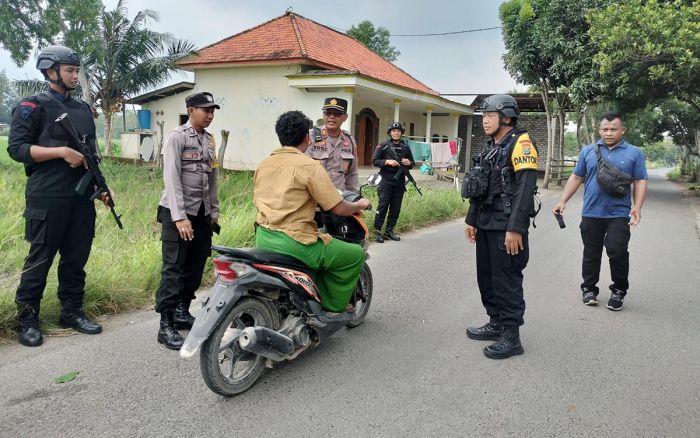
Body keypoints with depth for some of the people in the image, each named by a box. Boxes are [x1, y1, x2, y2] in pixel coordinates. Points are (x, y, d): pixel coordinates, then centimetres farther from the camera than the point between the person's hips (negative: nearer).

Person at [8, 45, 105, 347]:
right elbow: (16, 148, -10)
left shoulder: (83, 109, 18)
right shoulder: (33, 106, -2)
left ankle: (72, 311, 22)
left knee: (77, 258, 10)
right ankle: (27, 319, 12)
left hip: (82, 197, 6)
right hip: (48, 199, -6)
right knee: (40, 260, 1)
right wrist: (62, 152, -18)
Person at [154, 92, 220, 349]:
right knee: (174, 268, -7)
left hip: (202, 213, 7)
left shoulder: (209, 140, 14)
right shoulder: (177, 137, -8)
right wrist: (179, 217, -21)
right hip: (177, 212, -7)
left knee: (195, 267, 9)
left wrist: (214, 211, 16)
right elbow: (172, 179, -15)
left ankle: (182, 312, 22)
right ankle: (166, 325, -2)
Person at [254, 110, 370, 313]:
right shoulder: (309, 166, -11)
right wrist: (360, 204, 10)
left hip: (263, 240, 8)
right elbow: (339, 208, -12)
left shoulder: (263, 165, 10)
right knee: (355, 254, 7)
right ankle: (333, 307, 13)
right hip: (294, 243, -8)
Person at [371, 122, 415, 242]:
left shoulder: (405, 147, 13)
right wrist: (387, 161, -17)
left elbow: (412, 163, 18)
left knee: (396, 207, 6)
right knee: (383, 205, -8)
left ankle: (389, 230, 15)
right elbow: (375, 161, -3)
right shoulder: (383, 146, 2)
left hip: (400, 181, 4)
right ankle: (377, 230, -2)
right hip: (386, 180, -4)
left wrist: (409, 163, -5)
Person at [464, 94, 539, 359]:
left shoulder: (520, 143, -11)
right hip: (486, 226, 9)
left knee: (507, 282, -3)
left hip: (506, 229, -9)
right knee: (486, 277, 15)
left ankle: (511, 337, 7)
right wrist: (472, 220, 18)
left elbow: (525, 189, -19)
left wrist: (515, 229, -24)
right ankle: (496, 324, 29)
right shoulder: (490, 148, 17)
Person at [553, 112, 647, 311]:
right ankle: (589, 288, 23)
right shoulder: (588, 151, 8)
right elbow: (576, 178, 10)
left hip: (619, 214, -2)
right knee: (591, 254, 10)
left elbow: (640, 182, 2)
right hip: (591, 214, 2)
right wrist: (562, 201, 3)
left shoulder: (634, 153, 4)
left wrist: (637, 207, -11)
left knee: (618, 252, -6)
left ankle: (619, 291, 13)